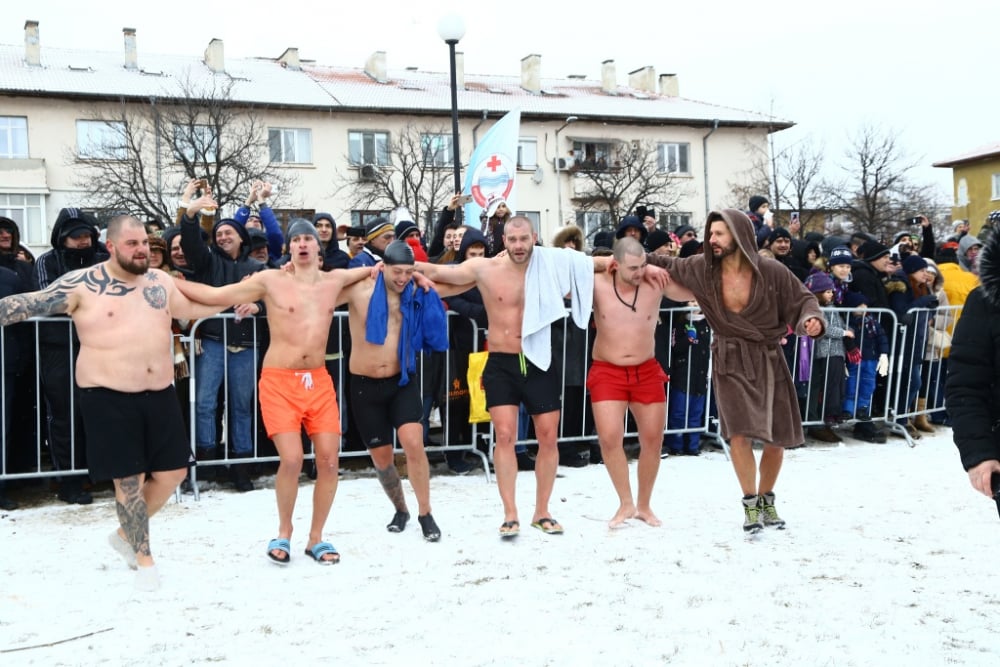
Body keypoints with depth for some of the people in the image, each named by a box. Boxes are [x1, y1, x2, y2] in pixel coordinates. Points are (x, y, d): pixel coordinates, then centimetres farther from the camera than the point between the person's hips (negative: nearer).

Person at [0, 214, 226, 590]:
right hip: (109, 397, -5)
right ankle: (144, 560, 17)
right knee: (129, 479, 1)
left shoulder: (160, 281, 8)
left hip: (159, 394, 5)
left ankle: (126, 534, 31)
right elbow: (30, 304, -7)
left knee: (172, 472, 8)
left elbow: (191, 308, 21)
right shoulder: (82, 284, -7)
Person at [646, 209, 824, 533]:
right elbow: (668, 264, 10)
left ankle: (767, 499, 32)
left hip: (768, 360, 0)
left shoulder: (771, 271, -9)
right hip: (730, 362, 0)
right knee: (738, 432, -15)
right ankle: (750, 503, 2)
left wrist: (812, 319, -20)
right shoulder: (703, 268, -4)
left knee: (777, 437, 8)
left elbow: (802, 299, -1)